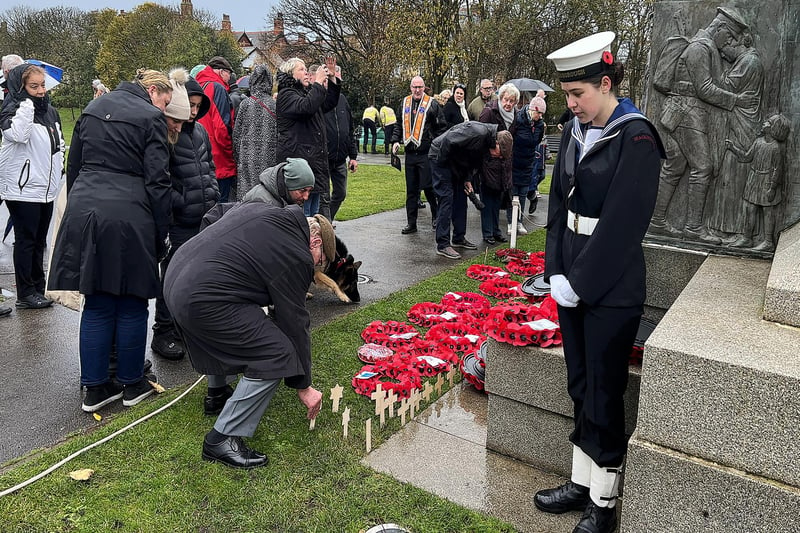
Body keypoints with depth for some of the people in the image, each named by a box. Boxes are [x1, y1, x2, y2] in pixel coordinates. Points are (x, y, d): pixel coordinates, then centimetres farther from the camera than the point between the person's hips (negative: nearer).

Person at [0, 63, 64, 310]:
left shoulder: (50, 111, 12)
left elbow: (59, 142, 24)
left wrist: (59, 165, 16)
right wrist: (27, 103, -26)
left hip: (47, 188, 7)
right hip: (23, 188, -7)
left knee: (39, 241, 14)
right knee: (26, 241, -2)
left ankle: (38, 288, 24)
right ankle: (26, 294, 6)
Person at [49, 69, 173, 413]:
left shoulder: (93, 109, 17)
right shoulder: (150, 118, -3)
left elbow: (73, 165, 19)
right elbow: (157, 182, -8)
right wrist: (161, 236, -4)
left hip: (84, 212, 6)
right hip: (129, 218, -6)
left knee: (96, 306, 11)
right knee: (132, 306, 7)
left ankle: (95, 388, 18)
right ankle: (131, 384, 19)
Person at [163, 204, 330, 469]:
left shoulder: (257, 208, 15)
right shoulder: (296, 257, -9)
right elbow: (295, 322, -5)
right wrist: (303, 386, 6)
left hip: (177, 275, 10)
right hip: (204, 301, -10)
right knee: (275, 355, -7)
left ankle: (217, 393, 48)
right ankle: (223, 438, 1)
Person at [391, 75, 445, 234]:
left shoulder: (431, 104, 0)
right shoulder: (405, 103, 13)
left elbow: (441, 127, 0)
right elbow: (399, 125, 23)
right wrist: (395, 140, 8)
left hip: (427, 154, -4)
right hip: (410, 154, 5)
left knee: (428, 187, -4)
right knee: (411, 190, 7)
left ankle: (436, 216, 18)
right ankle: (411, 223, 13)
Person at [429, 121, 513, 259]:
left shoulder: (486, 141, 3)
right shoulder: (479, 132, -27)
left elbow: (474, 161, 13)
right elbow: (449, 140, -29)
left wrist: (467, 179, 1)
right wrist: (441, 162, -20)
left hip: (456, 162, 10)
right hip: (440, 156, -10)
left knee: (461, 199, 10)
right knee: (446, 198, -12)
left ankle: (459, 238, 21)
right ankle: (442, 245, -10)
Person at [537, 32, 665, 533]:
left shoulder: (636, 137, -13)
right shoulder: (576, 131, 8)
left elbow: (621, 223, -18)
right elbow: (560, 204, 9)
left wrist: (581, 283, -15)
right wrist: (556, 272, 1)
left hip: (612, 290, -7)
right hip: (573, 282, 7)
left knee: (604, 396, 5)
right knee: (581, 386, 16)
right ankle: (581, 482, 32)